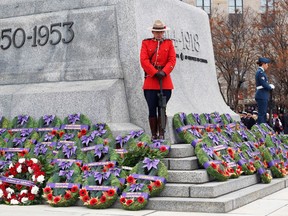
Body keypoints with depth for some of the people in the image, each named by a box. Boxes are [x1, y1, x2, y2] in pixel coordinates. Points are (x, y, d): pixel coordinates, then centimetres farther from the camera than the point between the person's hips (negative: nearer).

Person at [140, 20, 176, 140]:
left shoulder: (169, 43, 11)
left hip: (165, 82, 1)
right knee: (152, 109, 1)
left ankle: (161, 134, 7)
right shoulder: (146, 43, 8)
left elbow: (172, 60, 1)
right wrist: (155, 73, -13)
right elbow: (144, 60, -3)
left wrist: (164, 72, -14)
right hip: (150, 81, 0)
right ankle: (153, 135, 8)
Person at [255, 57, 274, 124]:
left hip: (262, 96, 10)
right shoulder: (260, 72, -15)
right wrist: (271, 87, -2)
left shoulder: (260, 72, 17)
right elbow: (264, 85, -20)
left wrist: (270, 86, 4)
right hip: (262, 96, -10)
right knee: (262, 114, -9)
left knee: (263, 114, 12)